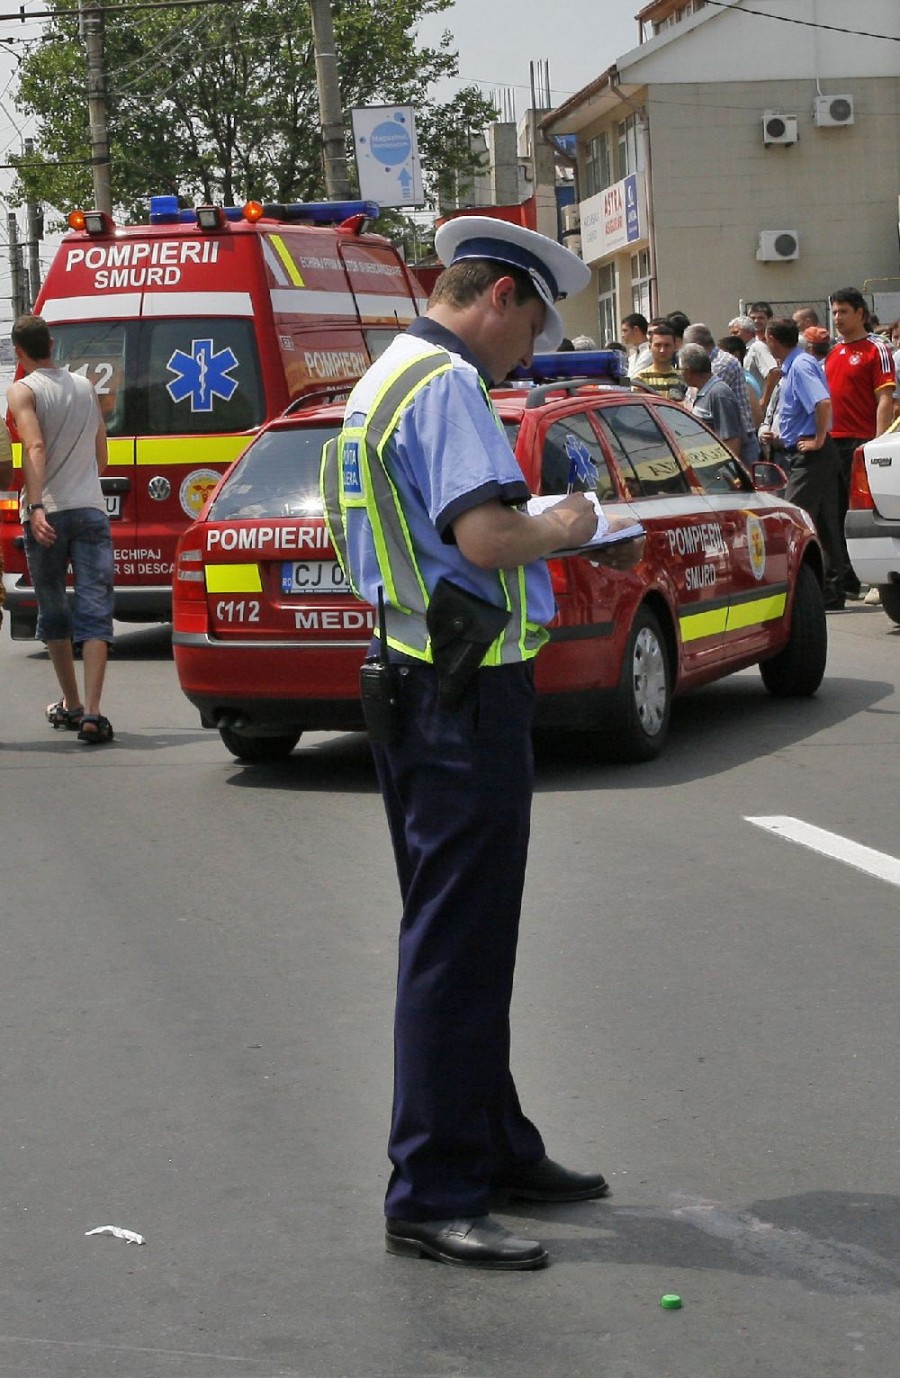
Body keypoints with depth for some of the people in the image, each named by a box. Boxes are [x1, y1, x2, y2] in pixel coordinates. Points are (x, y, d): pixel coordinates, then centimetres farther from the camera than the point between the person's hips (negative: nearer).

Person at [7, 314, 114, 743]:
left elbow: (35, 448, -17)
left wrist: (36, 507, -24)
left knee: (54, 614, 15)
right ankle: (91, 712, -18)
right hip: (91, 510, 3)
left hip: (47, 514, -3)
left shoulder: (22, 391, -2)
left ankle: (70, 704, 26)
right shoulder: (85, 388, 15)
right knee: (94, 614, -5)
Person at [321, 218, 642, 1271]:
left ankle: (495, 1150, 30)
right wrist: (561, 527, -9)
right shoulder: (448, 385, -16)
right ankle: (432, 1196, 0)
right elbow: (486, 538, -28)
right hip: (466, 699, -11)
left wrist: (564, 534, 15)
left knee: (464, 937, 18)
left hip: (418, 684, 11)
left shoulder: (387, 380, 17)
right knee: (456, 946, -5)